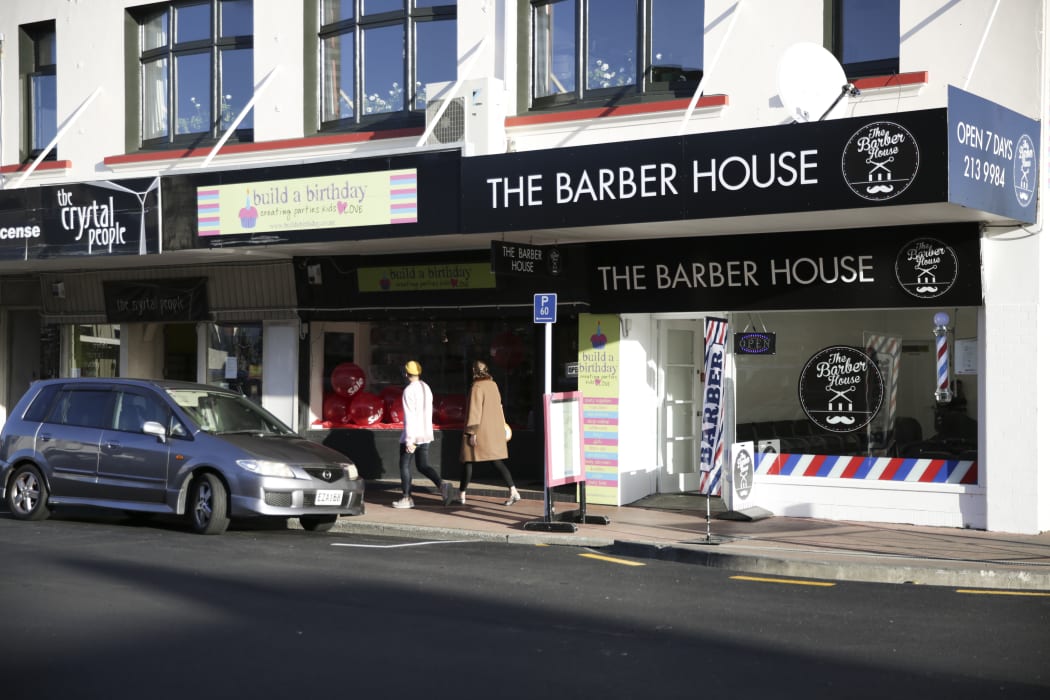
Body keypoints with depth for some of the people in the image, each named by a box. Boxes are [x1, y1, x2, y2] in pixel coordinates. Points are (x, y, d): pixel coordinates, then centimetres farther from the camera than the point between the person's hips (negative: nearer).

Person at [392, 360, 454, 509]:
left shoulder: (408, 391, -15)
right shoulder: (426, 388, 11)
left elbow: (409, 417, -21)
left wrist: (409, 440, -22)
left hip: (411, 435, -7)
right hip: (426, 434, 7)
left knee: (405, 465, 9)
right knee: (423, 466, 7)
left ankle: (406, 498, 13)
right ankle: (442, 485, -18)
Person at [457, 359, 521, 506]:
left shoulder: (477, 387, -13)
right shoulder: (493, 385, 9)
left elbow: (475, 410, -17)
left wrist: (472, 432, -16)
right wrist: (502, 425, 24)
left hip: (481, 431, -6)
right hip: (495, 430, 6)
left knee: (469, 461, 6)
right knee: (497, 462, 6)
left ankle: (462, 495, 13)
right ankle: (513, 491, -8)